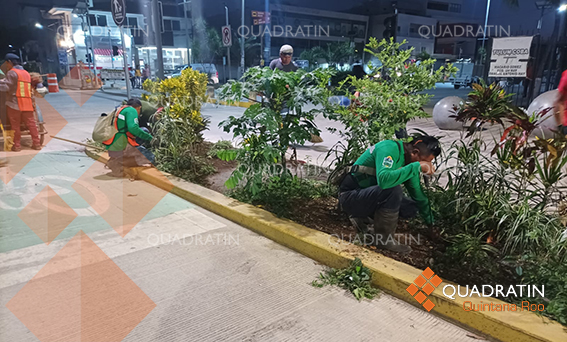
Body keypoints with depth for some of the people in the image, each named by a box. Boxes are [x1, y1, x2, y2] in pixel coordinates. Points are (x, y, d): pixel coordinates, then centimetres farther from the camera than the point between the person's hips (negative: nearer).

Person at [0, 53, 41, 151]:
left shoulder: (11, 73, -7)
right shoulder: (26, 73, 15)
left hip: (14, 103, -6)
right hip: (27, 104, 6)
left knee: (15, 125, 2)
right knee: (31, 123, 6)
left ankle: (17, 145, 6)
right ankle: (36, 143, 5)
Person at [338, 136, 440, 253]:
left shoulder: (409, 162, 5)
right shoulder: (389, 148, -21)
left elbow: (418, 194, 15)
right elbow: (383, 179, -39)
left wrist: (431, 222, 19)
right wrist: (417, 166, -32)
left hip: (367, 196, 9)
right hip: (349, 197, -9)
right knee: (394, 190, -29)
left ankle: (360, 216, 12)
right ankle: (384, 239, -14)